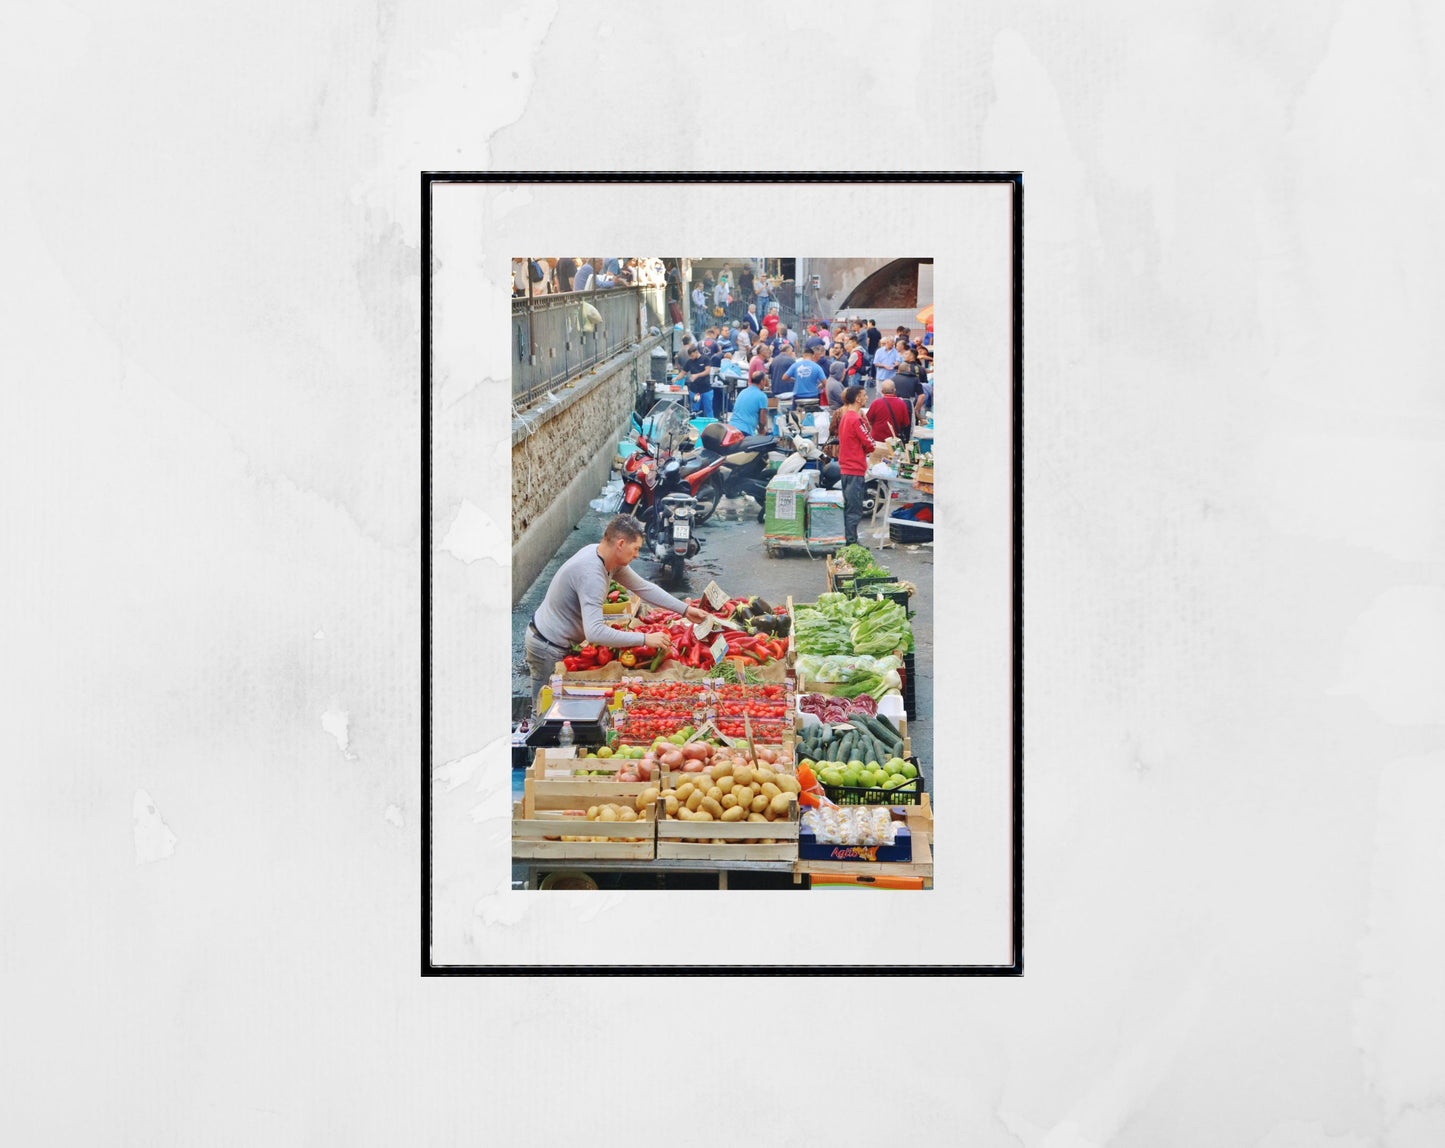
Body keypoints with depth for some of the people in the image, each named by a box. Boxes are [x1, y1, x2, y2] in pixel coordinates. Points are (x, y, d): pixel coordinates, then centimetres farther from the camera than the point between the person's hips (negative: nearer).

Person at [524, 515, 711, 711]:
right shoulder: (591, 574, -33)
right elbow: (594, 633, -40)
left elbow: (643, 587, 8)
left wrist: (684, 610, 5)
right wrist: (645, 639, -36)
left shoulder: (604, 557, -3)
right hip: (548, 649, -9)